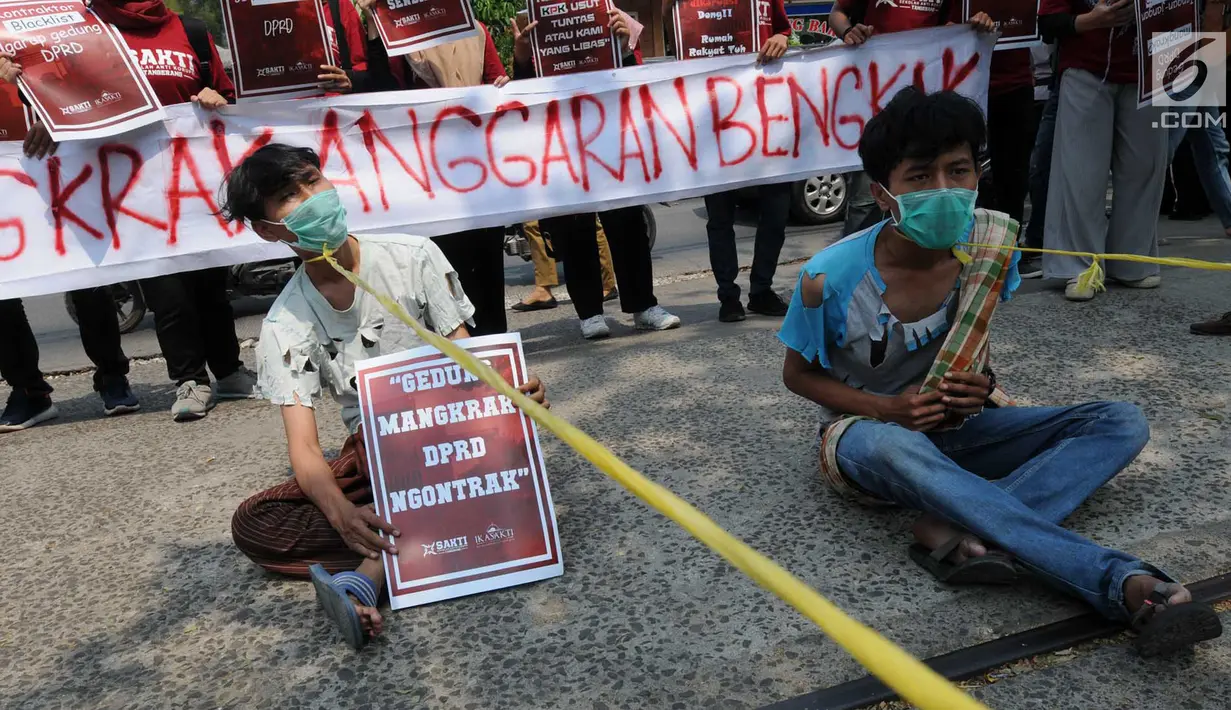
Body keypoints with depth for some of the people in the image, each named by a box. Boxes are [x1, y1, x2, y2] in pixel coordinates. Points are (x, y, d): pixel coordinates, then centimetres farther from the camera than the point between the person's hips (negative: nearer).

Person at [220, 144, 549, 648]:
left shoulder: (413, 257, -7)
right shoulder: (285, 326, -6)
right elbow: (303, 446, -16)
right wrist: (340, 512, -38)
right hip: (374, 452, 2)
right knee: (252, 524, -18)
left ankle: (364, 579, -35)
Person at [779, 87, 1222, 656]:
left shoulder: (989, 242, -10)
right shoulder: (830, 278, -21)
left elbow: (969, 347, 7)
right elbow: (797, 375, -5)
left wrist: (976, 389, -17)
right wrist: (890, 409, -21)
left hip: (952, 428, 5)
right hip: (865, 432, -4)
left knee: (1122, 424, -13)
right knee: (896, 448, -42)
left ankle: (956, 532, -34)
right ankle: (1128, 585, -42)